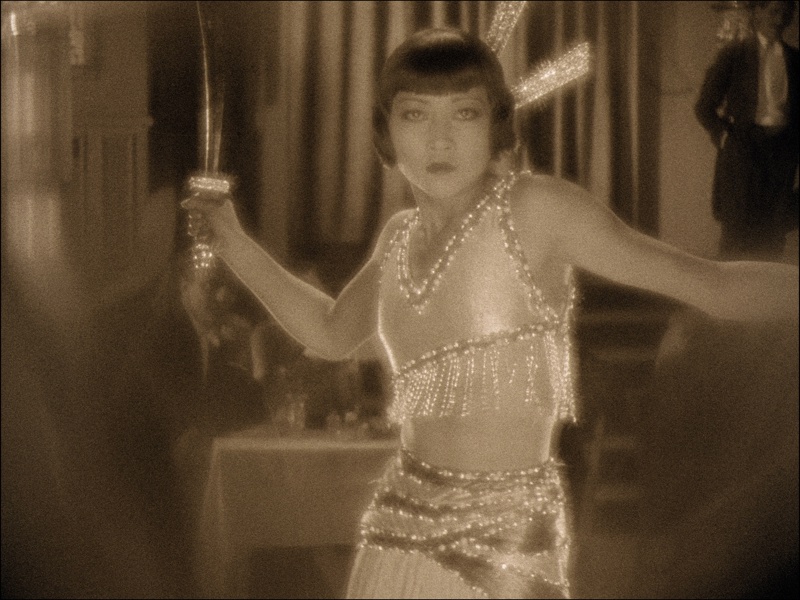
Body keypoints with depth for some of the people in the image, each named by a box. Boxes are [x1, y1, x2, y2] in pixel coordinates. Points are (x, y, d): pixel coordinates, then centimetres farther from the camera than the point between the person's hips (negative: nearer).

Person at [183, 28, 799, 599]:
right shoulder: (401, 237, 7)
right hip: (404, 521, 6)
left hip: (507, 532, -5)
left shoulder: (534, 209, -10)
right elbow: (332, 332, 27)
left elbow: (715, 285, -13)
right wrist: (237, 245, 22)